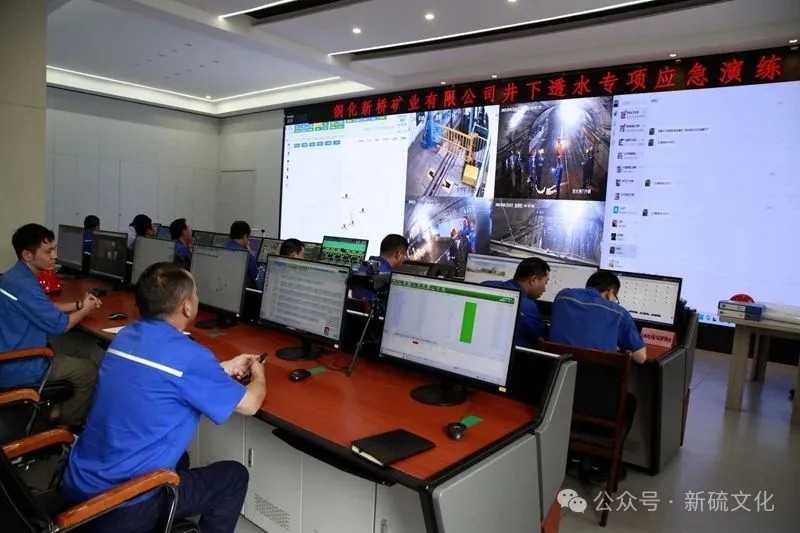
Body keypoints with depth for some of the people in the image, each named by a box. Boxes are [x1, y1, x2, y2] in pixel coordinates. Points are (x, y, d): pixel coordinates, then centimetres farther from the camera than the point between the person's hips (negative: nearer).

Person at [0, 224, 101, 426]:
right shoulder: (23, 285, -28)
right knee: (90, 372, 1)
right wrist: (85, 310, -3)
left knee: (73, 359, 25)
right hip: (20, 368, -10)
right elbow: (58, 325, -21)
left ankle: (57, 410, 31)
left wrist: (78, 304, 5)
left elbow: (46, 309, 18)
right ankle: (66, 424, 17)